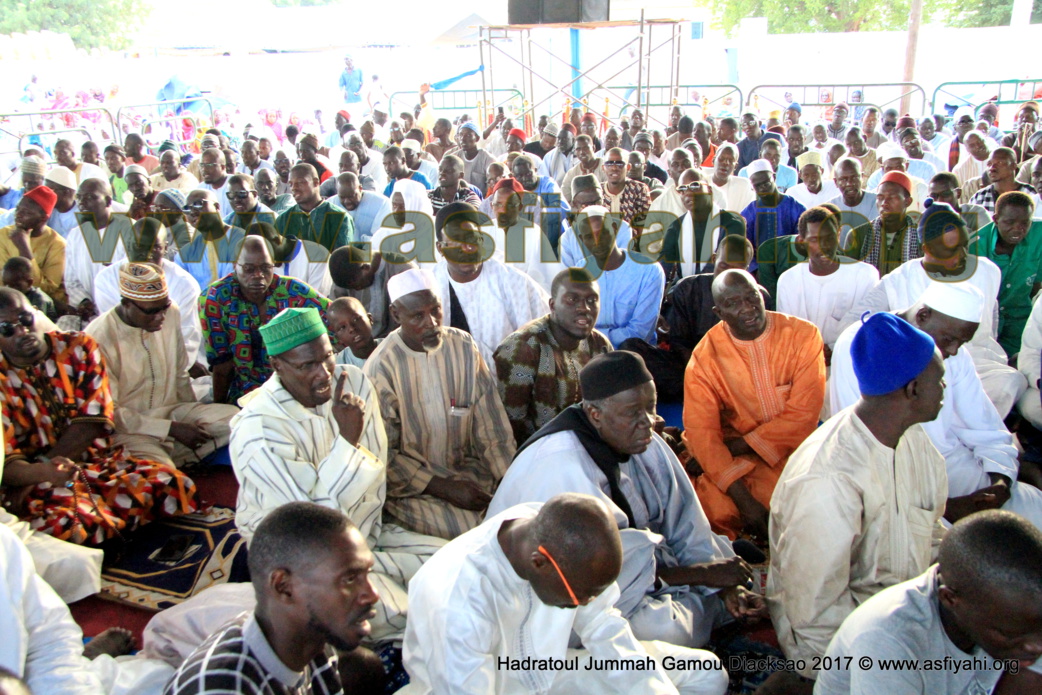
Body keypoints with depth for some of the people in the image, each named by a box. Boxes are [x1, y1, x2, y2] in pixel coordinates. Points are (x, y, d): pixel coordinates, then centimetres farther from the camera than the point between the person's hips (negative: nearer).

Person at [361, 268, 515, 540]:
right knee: (473, 527, -27)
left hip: (468, 470, 4)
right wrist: (445, 488, -17)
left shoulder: (464, 346, 0)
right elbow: (383, 455, -11)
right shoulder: (381, 368, -12)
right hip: (410, 484, -4)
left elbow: (493, 427, 1)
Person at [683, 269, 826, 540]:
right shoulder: (705, 357, -7)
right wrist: (743, 499, -23)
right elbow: (702, 433, -12)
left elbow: (803, 414, -9)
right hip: (733, 460, -1)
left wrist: (742, 445, -13)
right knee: (717, 507, -28)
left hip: (794, 450, 1)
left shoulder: (803, 335, -5)